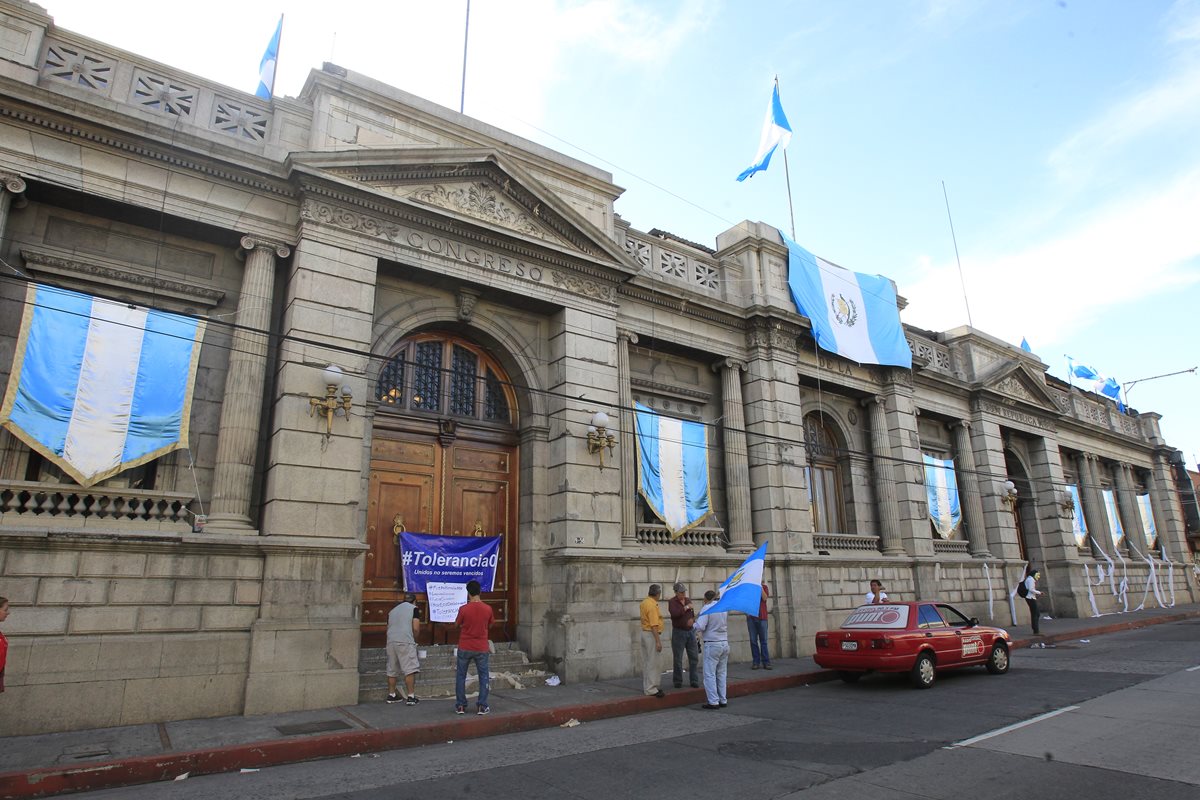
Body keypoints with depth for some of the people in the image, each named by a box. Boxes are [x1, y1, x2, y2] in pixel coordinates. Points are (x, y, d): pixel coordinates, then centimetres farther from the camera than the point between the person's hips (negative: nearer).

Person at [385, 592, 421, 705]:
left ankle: (391, 695, 23)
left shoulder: (392, 611, 23)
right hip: (405, 642, -6)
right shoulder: (413, 608, 5)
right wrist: (415, 639, 13)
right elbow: (416, 628, -5)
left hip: (391, 641, 6)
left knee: (392, 670, 15)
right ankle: (410, 697, -5)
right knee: (410, 669, -3)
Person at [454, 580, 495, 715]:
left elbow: (457, 624, 2)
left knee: (460, 676, 14)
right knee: (484, 676, 12)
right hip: (481, 648, 1)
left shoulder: (464, 609, -14)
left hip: (465, 648, -1)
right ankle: (482, 706, 9)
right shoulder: (488, 609, -8)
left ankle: (460, 706, 17)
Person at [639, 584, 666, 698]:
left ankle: (646, 686, 25)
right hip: (652, 634, -10)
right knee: (652, 663, -5)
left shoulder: (644, 602, 7)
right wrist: (658, 641, -23)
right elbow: (654, 625, -24)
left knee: (646, 662, 16)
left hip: (644, 632, 10)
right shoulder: (652, 606, -21)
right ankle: (651, 689, -2)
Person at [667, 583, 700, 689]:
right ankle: (678, 682, 14)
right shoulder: (672, 602, -7)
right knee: (677, 659, 2)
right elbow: (674, 613, -25)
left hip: (691, 631, 4)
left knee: (694, 657, 3)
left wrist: (692, 619, -5)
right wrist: (686, 607, -17)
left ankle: (694, 681, 11)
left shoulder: (688, 600, 9)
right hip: (678, 632, -4)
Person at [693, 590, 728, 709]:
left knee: (710, 674, -1)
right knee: (721, 673, 14)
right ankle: (723, 700, 17)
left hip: (712, 644, -7)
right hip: (725, 643, 7)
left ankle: (713, 701, -2)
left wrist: (694, 623, 1)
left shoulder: (706, 608, -12)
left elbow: (700, 627, -17)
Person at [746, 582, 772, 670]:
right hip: (751, 617, 1)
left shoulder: (764, 587, 8)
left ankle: (766, 662, 1)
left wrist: (760, 587, -12)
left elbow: (765, 598, -9)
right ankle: (756, 662, 7)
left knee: (763, 641, -1)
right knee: (753, 640, 2)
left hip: (762, 617, -1)